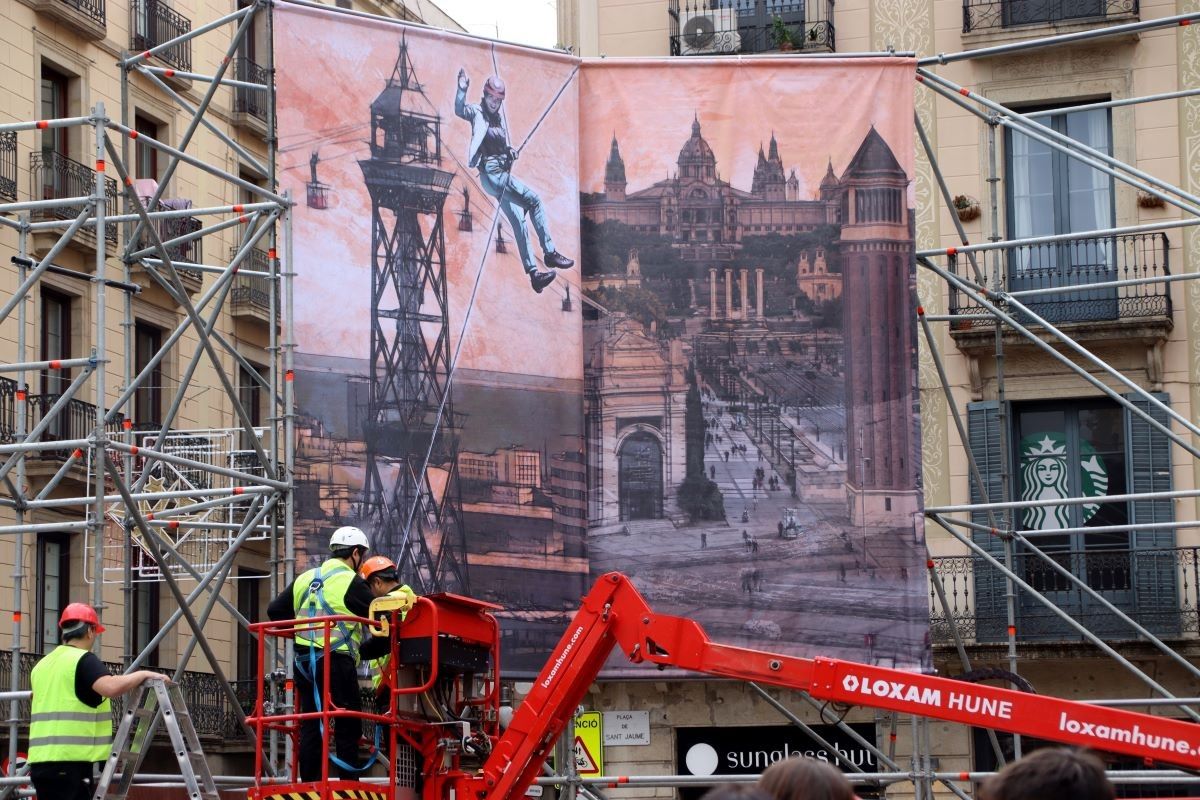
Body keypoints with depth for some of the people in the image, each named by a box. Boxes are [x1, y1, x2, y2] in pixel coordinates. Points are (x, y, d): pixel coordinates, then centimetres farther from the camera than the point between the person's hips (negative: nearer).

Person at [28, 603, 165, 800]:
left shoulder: (41, 665, 19)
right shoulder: (83, 660, -6)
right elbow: (111, 687, -23)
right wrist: (143, 674, -9)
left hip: (40, 759, 8)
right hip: (70, 760, -8)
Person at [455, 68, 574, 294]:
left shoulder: (500, 117, 21)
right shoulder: (477, 112, 0)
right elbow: (460, 110, -21)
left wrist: (511, 151, 4)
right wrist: (462, 89, -37)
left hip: (504, 173, 8)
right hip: (490, 173, -8)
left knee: (518, 220, 0)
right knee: (534, 199, -17)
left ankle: (533, 273, -2)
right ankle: (549, 252, -17)